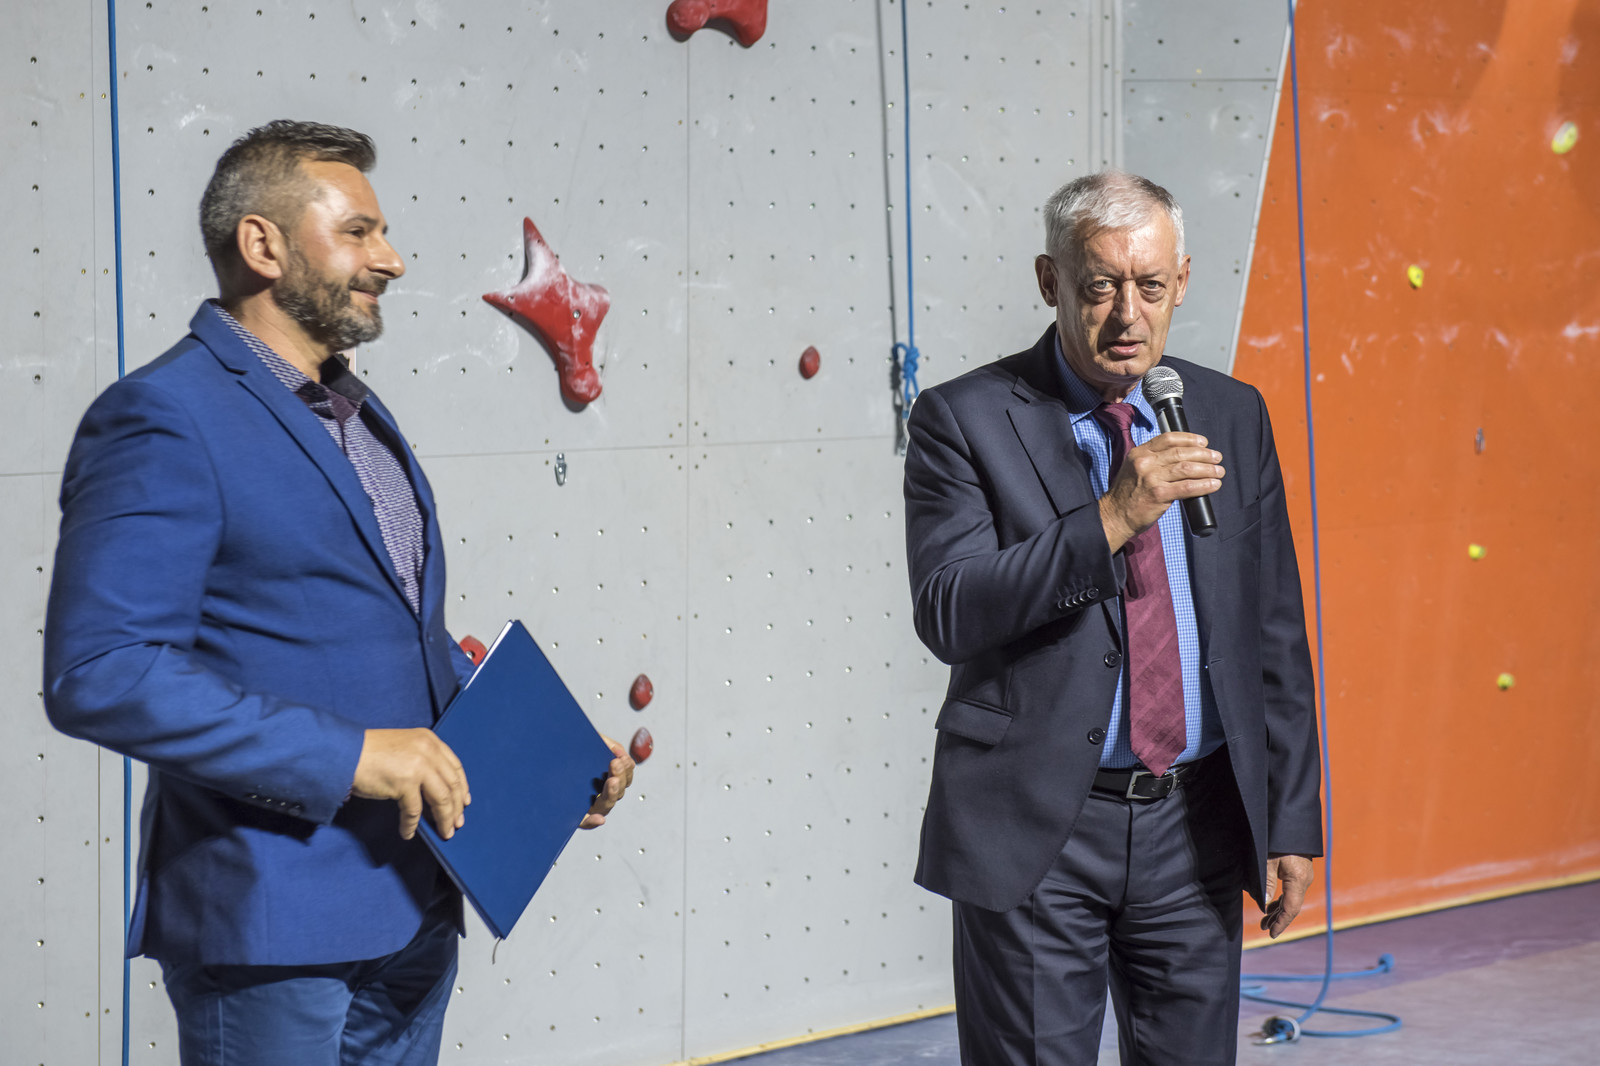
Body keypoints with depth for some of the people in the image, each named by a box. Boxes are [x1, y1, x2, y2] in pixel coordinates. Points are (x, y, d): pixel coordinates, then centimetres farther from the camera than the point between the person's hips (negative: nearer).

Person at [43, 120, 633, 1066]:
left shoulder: (361, 416, 17)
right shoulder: (162, 418, -13)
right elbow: (98, 673, -22)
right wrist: (346, 754, -23)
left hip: (414, 912, 8)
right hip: (272, 930, -8)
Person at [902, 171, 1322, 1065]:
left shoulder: (1233, 415, 9)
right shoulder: (965, 420, -5)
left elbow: (1275, 631, 11)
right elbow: (949, 613, -17)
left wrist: (1292, 820, 7)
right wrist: (1112, 517, -25)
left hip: (1195, 824, 4)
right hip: (1038, 828, -4)